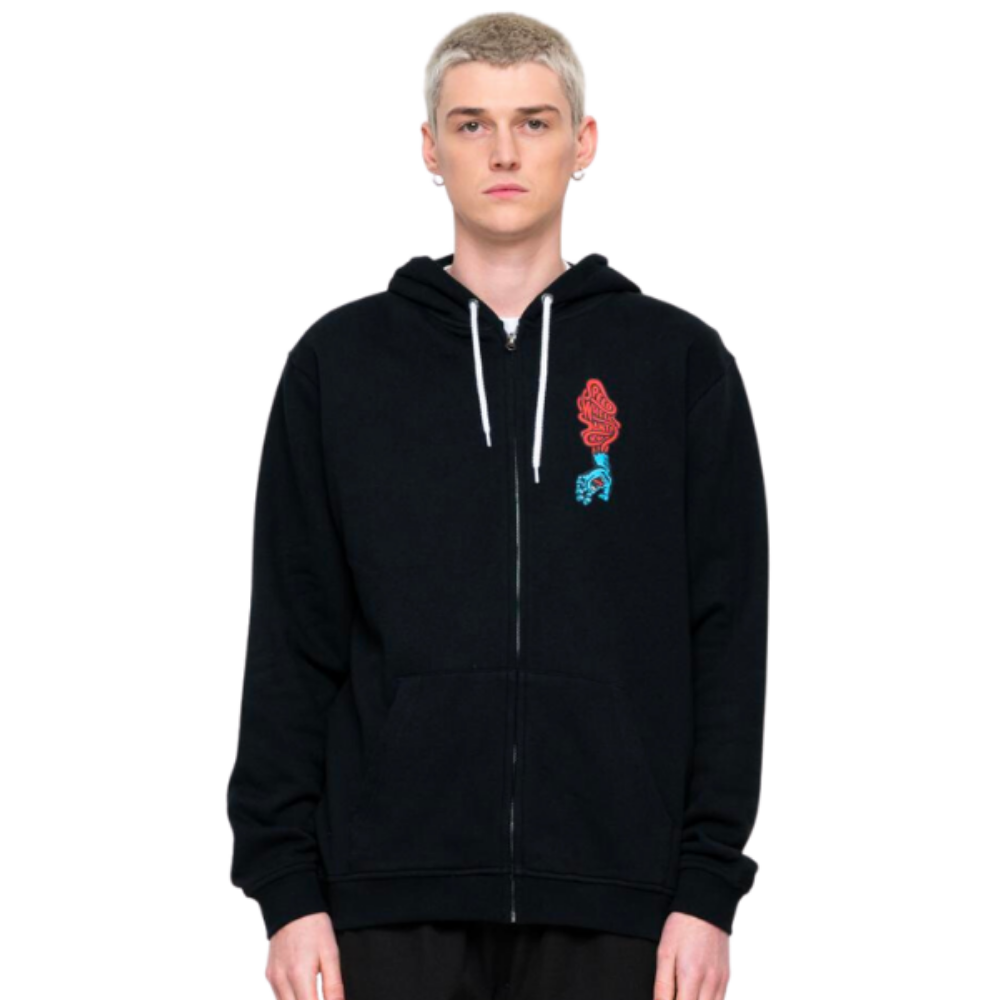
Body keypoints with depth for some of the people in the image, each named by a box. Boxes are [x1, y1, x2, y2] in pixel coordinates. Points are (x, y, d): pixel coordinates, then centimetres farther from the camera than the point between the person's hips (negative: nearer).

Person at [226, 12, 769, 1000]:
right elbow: (290, 644, 5)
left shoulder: (682, 363, 6)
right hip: (394, 897, 0)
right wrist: (286, 882, -2)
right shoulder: (340, 362, 7)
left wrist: (709, 884, -3)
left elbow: (727, 643, 4)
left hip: (609, 907, 0)